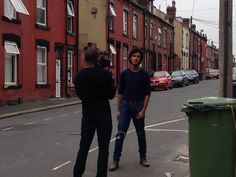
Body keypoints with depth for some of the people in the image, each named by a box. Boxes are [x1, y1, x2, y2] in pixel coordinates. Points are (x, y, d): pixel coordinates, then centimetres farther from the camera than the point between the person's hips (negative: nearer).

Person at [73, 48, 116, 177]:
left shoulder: (79, 76, -2)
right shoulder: (105, 74, -13)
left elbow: (80, 95, 8)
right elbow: (111, 95, -5)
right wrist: (113, 86, 13)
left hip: (87, 115, 4)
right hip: (103, 115, -4)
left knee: (83, 147, 14)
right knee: (103, 149, 2)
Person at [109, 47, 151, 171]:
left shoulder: (144, 74, 0)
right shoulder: (124, 74, 4)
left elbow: (147, 93, -2)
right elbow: (120, 92, 8)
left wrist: (143, 110, -11)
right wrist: (118, 110, 5)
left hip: (138, 105, 0)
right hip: (125, 105, 0)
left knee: (141, 133, 10)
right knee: (120, 133, -6)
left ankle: (143, 157, 25)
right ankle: (116, 160, -1)